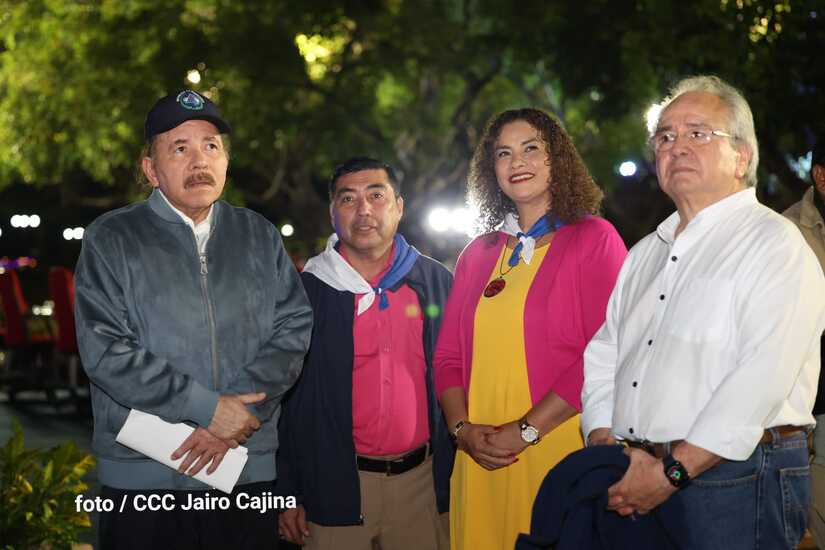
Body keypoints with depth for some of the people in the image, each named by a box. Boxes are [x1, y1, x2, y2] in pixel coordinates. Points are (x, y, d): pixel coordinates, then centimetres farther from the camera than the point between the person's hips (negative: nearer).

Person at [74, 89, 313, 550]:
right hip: (143, 477, -2)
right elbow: (106, 351, -9)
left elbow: (294, 328, 2)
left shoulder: (260, 236, 11)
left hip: (249, 472, 3)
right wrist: (209, 408, -14)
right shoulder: (111, 240, 1)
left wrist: (241, 412, -12)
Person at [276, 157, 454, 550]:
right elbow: (282, 399, 0)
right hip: (336, 487, -2)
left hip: (424, 482, 2)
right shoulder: (305, 291, -2)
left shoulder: (437, 282, 3)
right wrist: (287, 494, -3)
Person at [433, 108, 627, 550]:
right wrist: (462, 428, -5)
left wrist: (527, 431, -14)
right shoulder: (478, 254, 14)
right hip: (480, 462, 4)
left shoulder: (594, 239, -1)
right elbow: (448, 355, 13)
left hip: (559, 451, -4)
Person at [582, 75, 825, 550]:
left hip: (738, 482, -6)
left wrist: (672, 471, -20)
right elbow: (603, 354, 14)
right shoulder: (645, 254, 18)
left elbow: (763, 377, -18)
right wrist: (604, 446, -3)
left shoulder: (774, 244, -7)